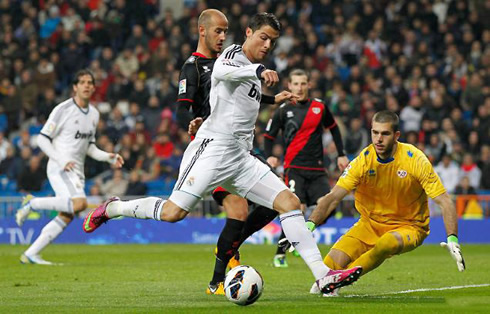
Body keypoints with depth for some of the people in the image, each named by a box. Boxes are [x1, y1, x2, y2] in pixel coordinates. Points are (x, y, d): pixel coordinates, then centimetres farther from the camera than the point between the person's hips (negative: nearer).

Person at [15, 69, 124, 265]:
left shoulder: (94, 114, 14)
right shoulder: (63, 110, -8)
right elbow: (43, 139, -7)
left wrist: (108, 157, 6)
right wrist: (61, 160, -18)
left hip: (77, 172, 8)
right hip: (59, 168, -8)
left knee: (66, 217, -1)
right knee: (79, 203, -30)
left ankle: (30, 254, 5)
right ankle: (32, 203, -12)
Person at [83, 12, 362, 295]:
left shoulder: (254, 77, 23)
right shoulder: (234, 54, -3)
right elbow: (221, 72, -29)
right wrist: (258, 70, -45)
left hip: (241, 159, 8)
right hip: (214, 147, -8)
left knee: (290, 203, -4)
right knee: (173, 212, -16)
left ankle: (322, 275, -9)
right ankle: (112, 208, 8)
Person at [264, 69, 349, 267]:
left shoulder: (320, 107, 8)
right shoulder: (284, 111, 2)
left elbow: (333, 128, 23)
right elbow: (269, 135, 12)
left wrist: (341, 155, 18)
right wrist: (269, 156, -6)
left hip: (317, 169, 3)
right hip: (294, 168, -3)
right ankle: (280, 254, -8)